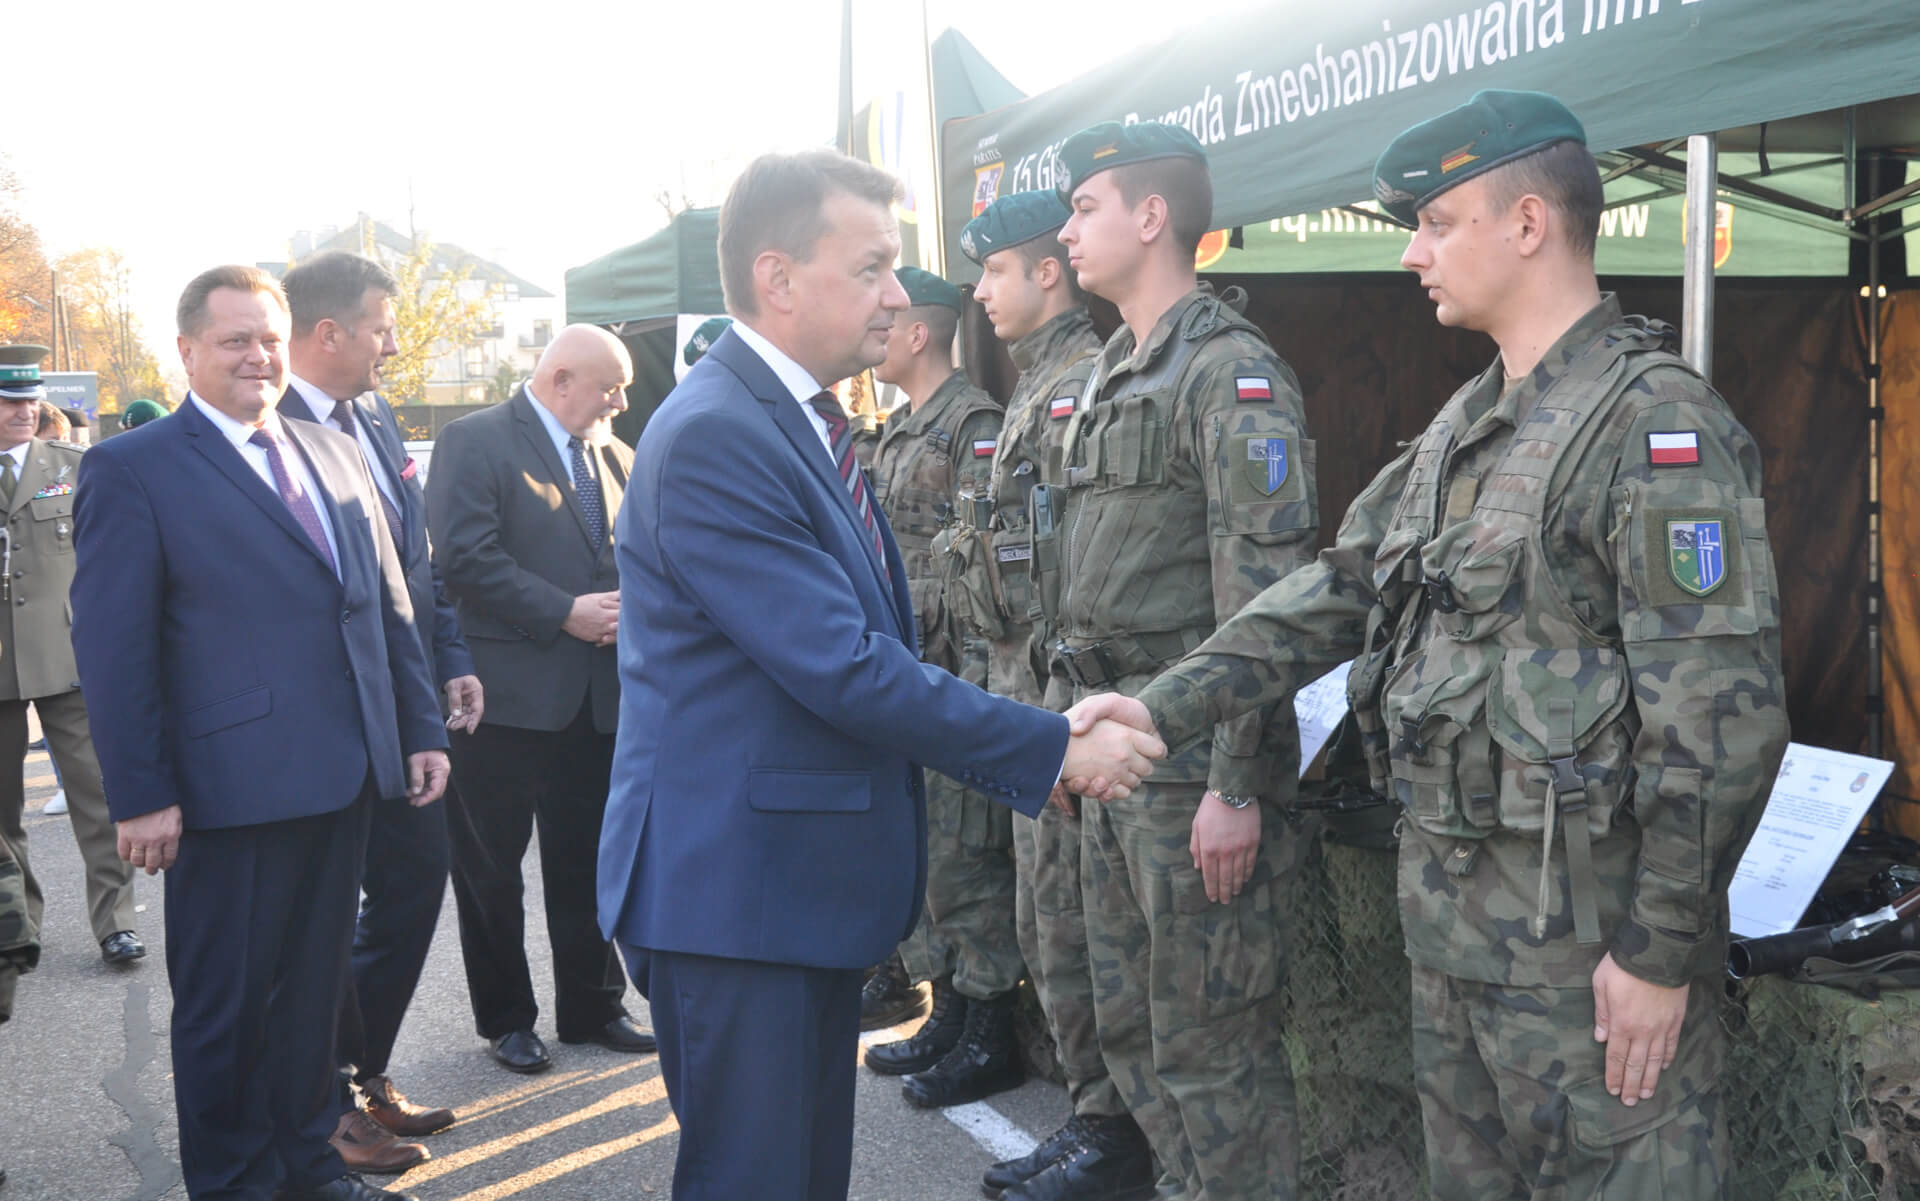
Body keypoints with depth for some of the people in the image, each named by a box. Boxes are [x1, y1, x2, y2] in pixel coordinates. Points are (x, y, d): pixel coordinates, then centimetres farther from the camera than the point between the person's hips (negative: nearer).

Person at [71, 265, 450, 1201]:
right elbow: (112, 647, -9)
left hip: (344, 776, 6)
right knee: (225, 1003, 9)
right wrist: (140, 794, -13)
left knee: (313, 987, 17)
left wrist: (423, 728, 10)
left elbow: (388, 606, 16)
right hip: (231, 787, -6)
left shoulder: (337, 456, 13)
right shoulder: (132, 469, -5)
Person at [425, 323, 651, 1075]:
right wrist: (565, 613, -19)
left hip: (597, 696, 6)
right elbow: (466, 555, -17)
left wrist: (629, 607, -5)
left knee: (587, 864, 13)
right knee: (491, 867, 6)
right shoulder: (473, 443, -7)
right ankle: (506, 1019, 20)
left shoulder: (617, 457, 14)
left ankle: (592, 1007, 25)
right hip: (506, 694, -6)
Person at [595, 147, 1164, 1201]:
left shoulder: (804, 422, 12)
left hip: (810, 878, 10)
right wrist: (1051, 750, -16)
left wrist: (1033, 748, 6)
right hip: (734, 888, -10)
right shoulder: (713, 436, -20)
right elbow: (846, 667, -24)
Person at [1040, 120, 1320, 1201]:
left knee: (1209, 1040, 0)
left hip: (1195, 754, -9)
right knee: (1131, 1021, 18)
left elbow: (1266, 599, -19)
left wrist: (1238, 787, -22)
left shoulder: (1233, 373, -14)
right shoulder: (1115, 374, 16)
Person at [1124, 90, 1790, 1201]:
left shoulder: (1655, 423, -17)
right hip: (1450, 901, 9)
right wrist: (1158, 712, 6)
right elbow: (1340, 588, 14)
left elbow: (1721, 717, -21)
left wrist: (1663, 954, -19)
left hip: (1586, 931, -9)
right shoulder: (1467, 424, 12)